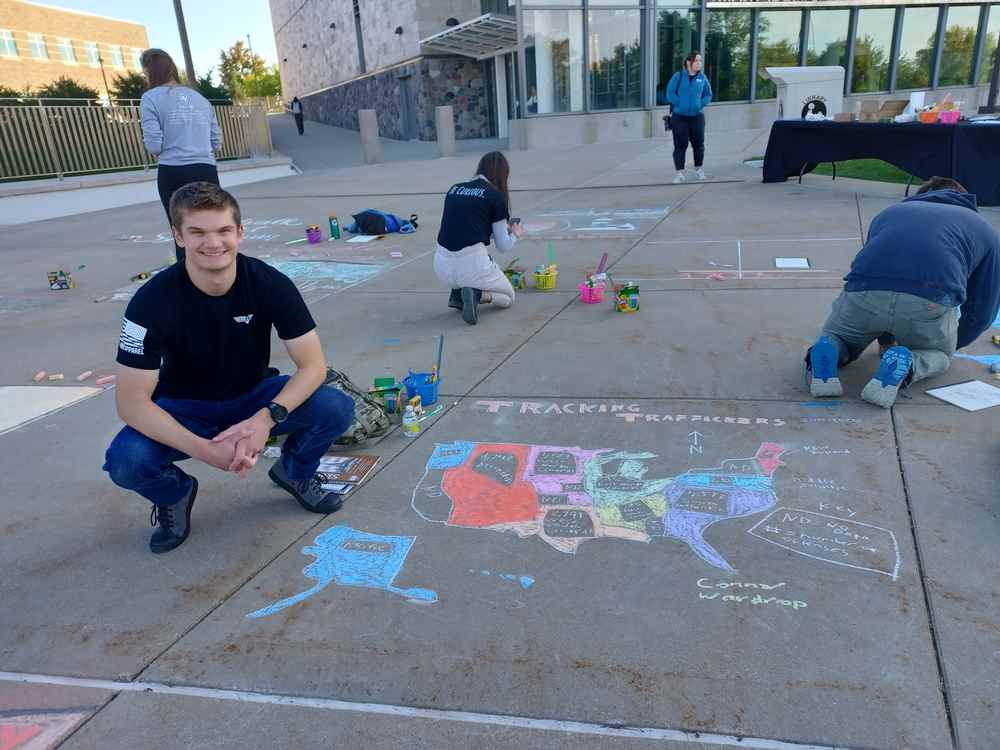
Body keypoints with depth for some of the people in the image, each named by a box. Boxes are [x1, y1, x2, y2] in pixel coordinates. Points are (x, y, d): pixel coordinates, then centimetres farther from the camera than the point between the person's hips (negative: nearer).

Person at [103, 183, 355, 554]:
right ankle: (175, 493, 7)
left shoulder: (271, 284, -20)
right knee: (125, 461, -31)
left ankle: (294, 471, 10)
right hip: (184, 409, -1)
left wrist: (268, 417, -37)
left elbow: (313, 364, -20)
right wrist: (203, 449, -36)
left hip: (252, 398, 1)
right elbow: (131, 401, -24)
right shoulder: (153, 301, -24)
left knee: (337, 409, -24)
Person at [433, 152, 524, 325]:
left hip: (442, 267, 5)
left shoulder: (454, 189, 14)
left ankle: (457, 293, 17)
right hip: (471, 265, -5)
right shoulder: (496, 196, 0)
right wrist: (515, 233, 27)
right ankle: (477, 294, -7)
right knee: (508, 298, 23)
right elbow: (503, 246, 4)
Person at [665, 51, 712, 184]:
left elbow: (708, 94, 11)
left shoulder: (702, 77, 5)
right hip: (679, 116, -2)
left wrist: (700, 104, -4)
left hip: (697, 116, 2)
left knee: (698, 143, 9)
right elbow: (670, 93, -6)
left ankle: (699, 168, 27)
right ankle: (679, 173, -3)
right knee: (680, 145, -6)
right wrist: (680, 104, -12)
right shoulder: (678, 76, -2)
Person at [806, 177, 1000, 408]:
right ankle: (906, 365, -4)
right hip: (930, 301, -1)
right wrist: (952, 343, 52)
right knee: (939, 355, 31)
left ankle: (826, 353, -5)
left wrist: (886, 339, 53)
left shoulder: (891, 211, 37)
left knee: (835, 338, 32)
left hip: (863, 292, 2)